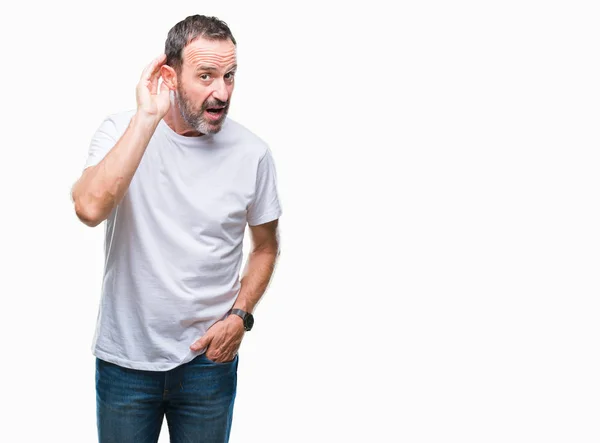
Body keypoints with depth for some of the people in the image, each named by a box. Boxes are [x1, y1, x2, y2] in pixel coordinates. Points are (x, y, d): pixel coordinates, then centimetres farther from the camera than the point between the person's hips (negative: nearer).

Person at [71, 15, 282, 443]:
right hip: (125, 357, 0)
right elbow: (90, 209, -29)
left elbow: (266, 247, 7)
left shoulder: (252, 152, -7)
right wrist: (148, 117, -27)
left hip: (209, 358, 1)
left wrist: (240, 316, -8)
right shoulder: (122, 130, -9)